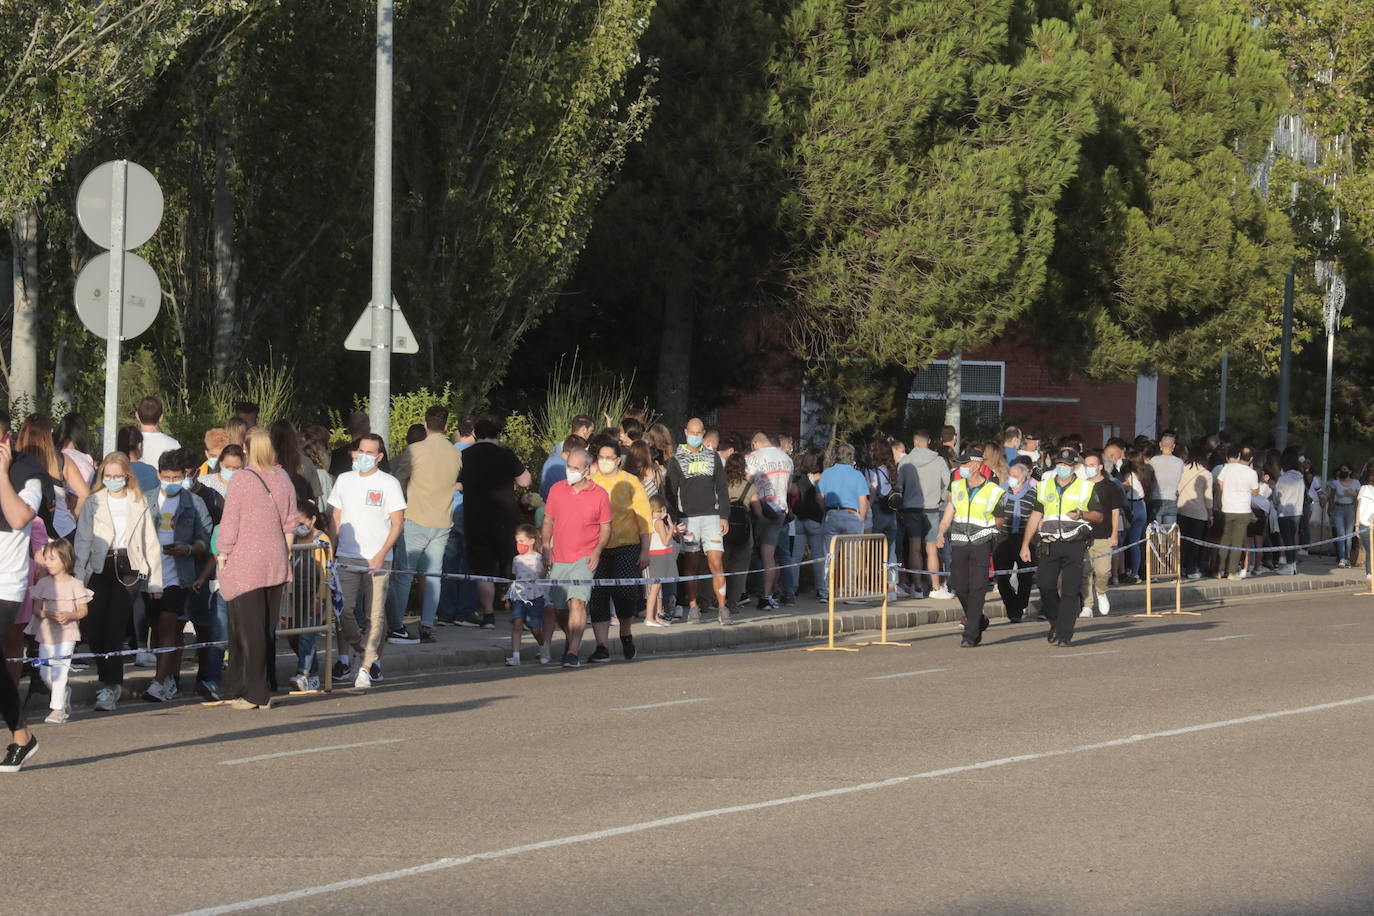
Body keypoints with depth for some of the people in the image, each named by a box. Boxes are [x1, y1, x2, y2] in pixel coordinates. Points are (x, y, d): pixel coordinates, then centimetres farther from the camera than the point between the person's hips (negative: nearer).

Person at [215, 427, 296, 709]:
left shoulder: (241, 479, -11)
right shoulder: (283, 479, 5)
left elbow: (230, 523, -11)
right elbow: (290, 523, 10)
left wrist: (222, 555, 0)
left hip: (245, 565, -5)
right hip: (275, 565, 5)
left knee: (248, 630, -1)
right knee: (267, 629, 12)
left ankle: (255, 694, -1)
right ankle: (266, 690, 15)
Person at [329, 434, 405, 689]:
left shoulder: (389, 484, 0)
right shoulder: (344, 480, 12)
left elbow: (397, 522, -2)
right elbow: (336, 518, 18)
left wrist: (381, 555, -13)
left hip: (377, 560, -2)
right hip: (346, 558, 3)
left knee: (375, 615, -4)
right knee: (343, 609, -9)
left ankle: (366, 667, -2)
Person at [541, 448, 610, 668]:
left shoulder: (599, 495, -1)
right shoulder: (557, 489, 6)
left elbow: (606, 529, 5)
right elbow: (548, 521, 14)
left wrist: (597, 551, -10)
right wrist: (546, 547, 2)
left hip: (584, 559, -4)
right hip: (558, 559, 4)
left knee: (577, 601, -20)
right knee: (558, 607, 10)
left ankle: (573, 652, -24)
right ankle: (571, 640, 37)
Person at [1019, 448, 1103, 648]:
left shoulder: (1087, 487, 7)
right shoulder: (1044, 487, 15)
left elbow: (1099, 517, 8)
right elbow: (1035, 517, 16)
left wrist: (1082, 514, -13)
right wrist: (1025, 545, 10)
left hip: (1075, 545, -3)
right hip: (1050, 545, 3)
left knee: (1070, 590, -8)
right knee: (1045, 585, -5)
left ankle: (1064, 635, -7)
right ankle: (1056, 623, 19)